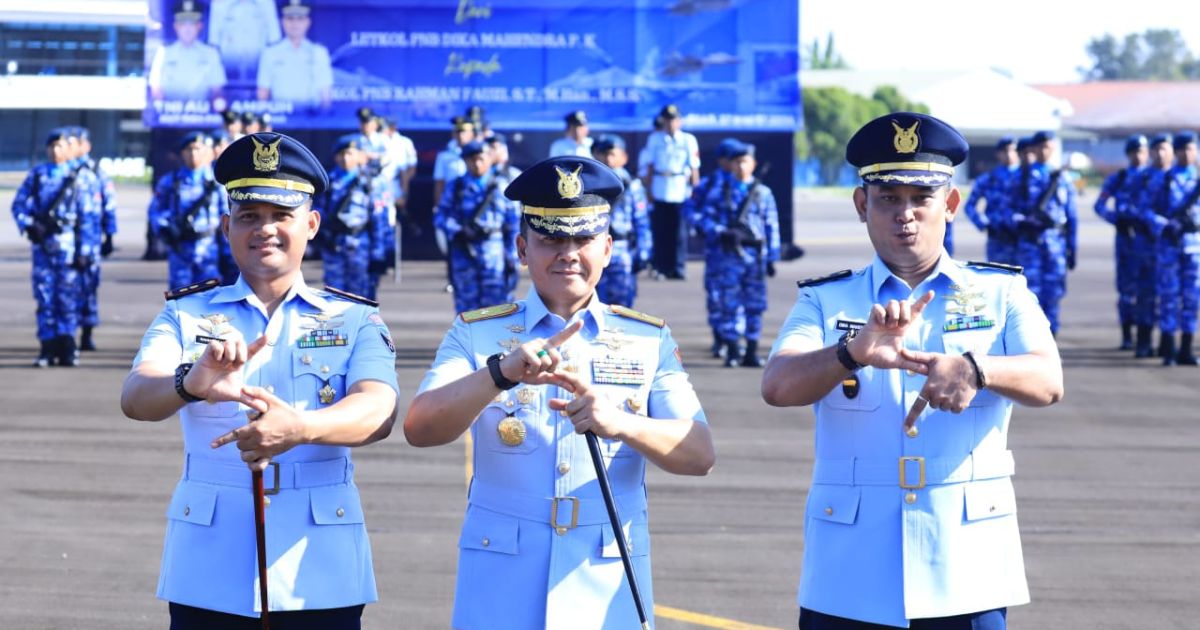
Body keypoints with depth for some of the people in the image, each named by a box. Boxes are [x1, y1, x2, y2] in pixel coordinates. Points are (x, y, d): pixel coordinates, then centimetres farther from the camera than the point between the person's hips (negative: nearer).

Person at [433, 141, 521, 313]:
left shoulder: (501, 186, 7)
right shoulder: (455, 187, 8)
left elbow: (513, 224, 7)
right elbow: (440, 216, 6)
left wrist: (512, 258, 2)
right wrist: (458, 230, -13)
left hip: (494, 254, -1)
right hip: (464, 252, 1)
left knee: (496, 303, -6)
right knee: (467, 305, 3)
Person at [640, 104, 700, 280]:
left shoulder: (689, 140, 6)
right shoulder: (654, 139, 11)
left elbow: (694, 167, 4)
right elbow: (649, 166, 11)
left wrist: (695, 189, -2)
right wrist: (648, 189, 5)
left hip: (681, 191, -1)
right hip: (660, 191, 1)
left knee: (680, 231, -4)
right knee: (660, 230, 1)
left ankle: (678, 268, -1)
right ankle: (661, 267, 6)